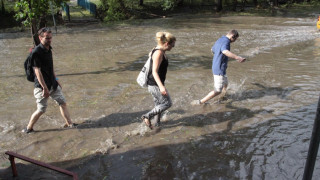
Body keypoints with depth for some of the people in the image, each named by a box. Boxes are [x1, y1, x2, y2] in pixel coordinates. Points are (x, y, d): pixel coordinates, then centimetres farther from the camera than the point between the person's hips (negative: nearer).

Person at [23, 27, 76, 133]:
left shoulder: (48, 50, 7)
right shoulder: (36, 52, -19)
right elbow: (37, 71, -22)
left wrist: (56, 80, 20)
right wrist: (45, 88, -23)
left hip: (52, 84, 8)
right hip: (42, 86, -8)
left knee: (62, 103, 11)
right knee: (41, 110, 1)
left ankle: (69, 123, 22)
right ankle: (29, 128, 21)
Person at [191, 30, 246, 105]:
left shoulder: (219, 40, 10)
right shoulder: (226, 42, -19)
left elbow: (212, 49, 29)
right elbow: (225, 51, -43)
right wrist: (237, 57, -55)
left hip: (215, 67, 10)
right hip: (220, 70, -10)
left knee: (225, 85, 26)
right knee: (218, 91, -4)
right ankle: (200, 102, -4)